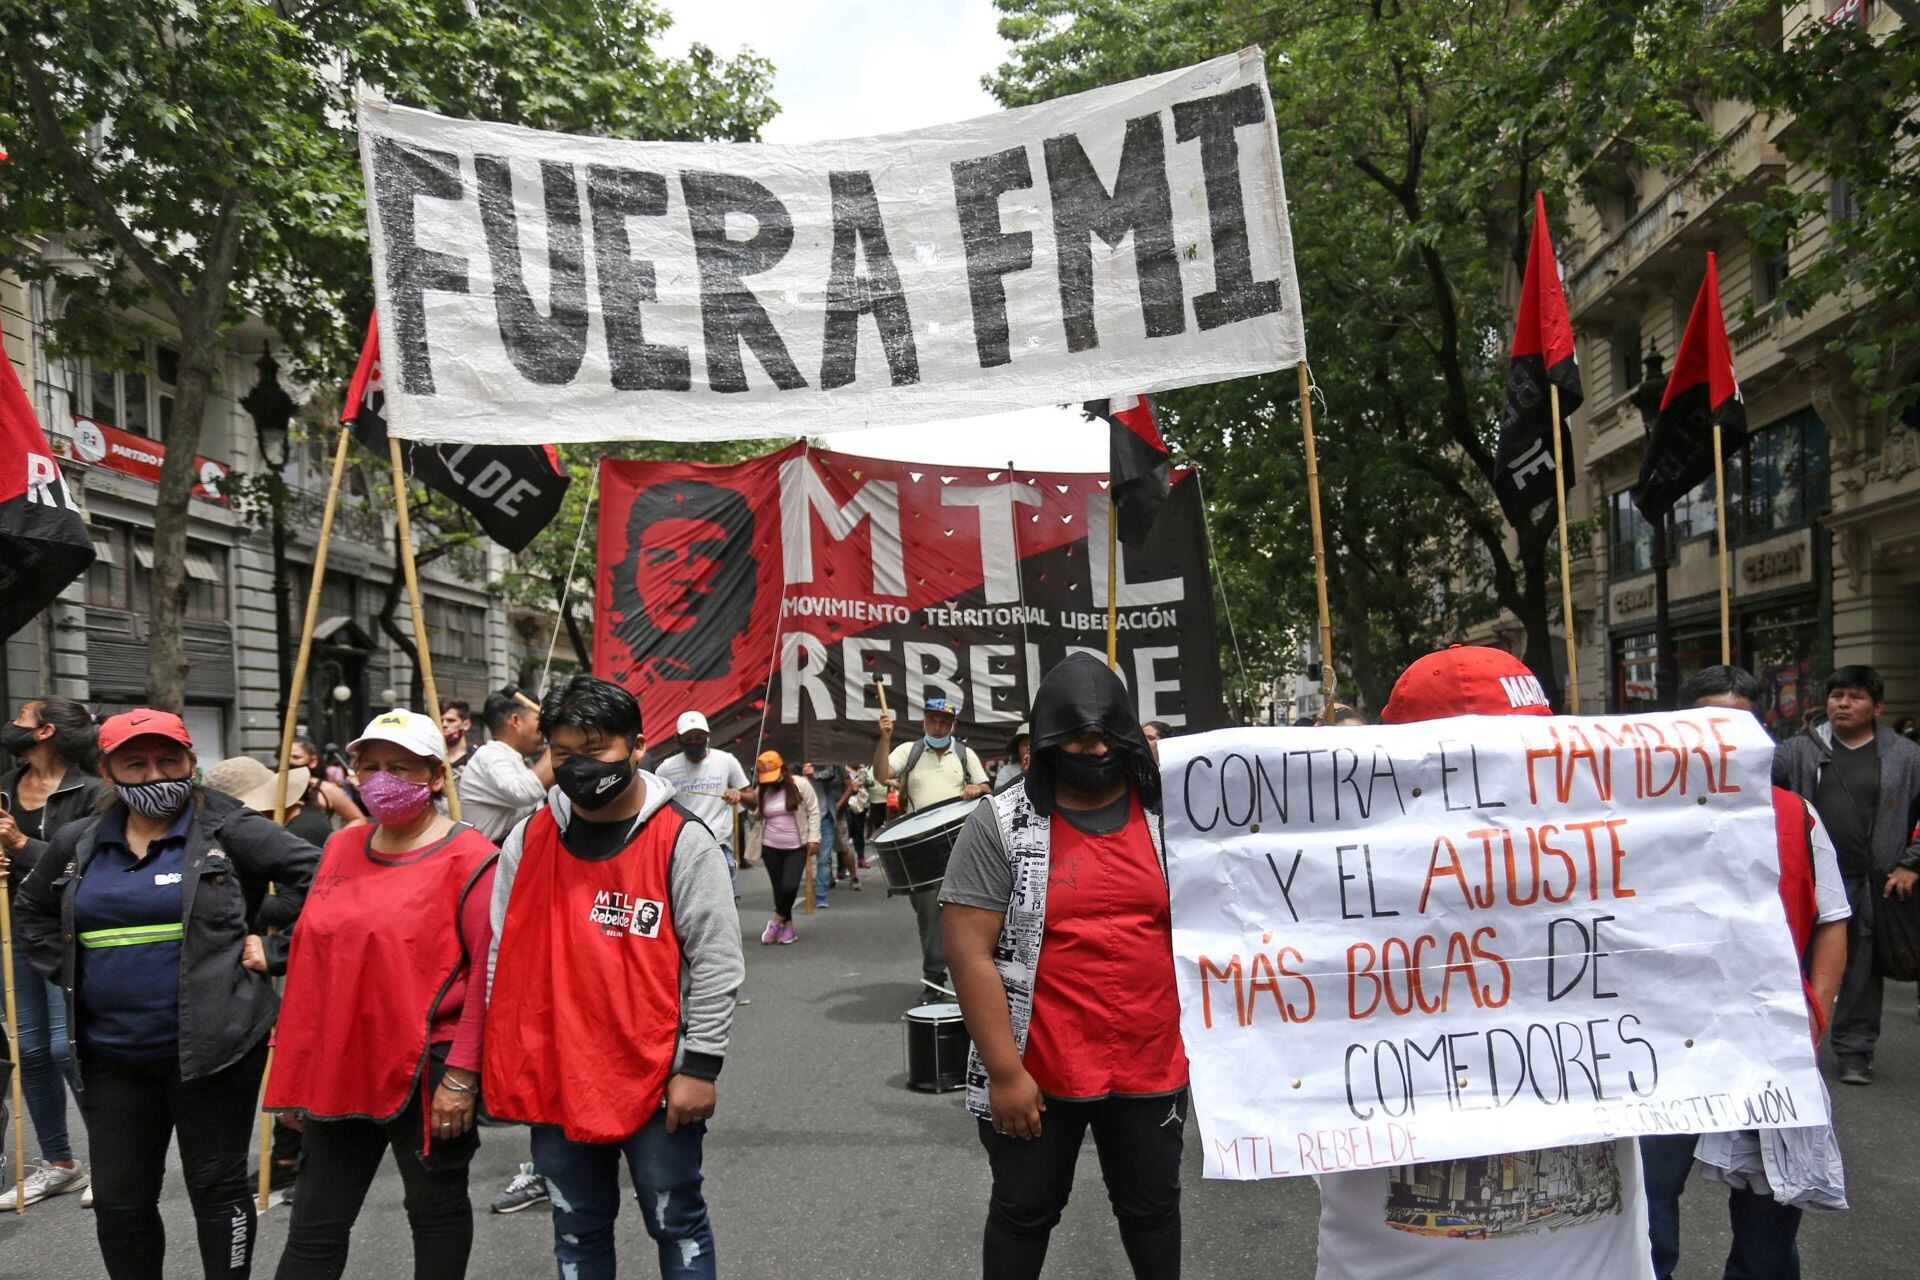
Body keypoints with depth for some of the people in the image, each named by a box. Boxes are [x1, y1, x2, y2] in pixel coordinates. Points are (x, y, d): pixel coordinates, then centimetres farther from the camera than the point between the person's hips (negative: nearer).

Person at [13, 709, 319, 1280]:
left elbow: (314, 874, -10)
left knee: (217, 1188, 7)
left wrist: (273, 947, -10)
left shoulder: (227, 830, -6)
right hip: (111, 1055, 5)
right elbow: (33, 910, 26)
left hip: (212, 1048, -4)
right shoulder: (77, 845, 9)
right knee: (118, 1201, 12)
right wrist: (66, 970, 13)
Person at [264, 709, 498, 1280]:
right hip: (338, 1069, 6)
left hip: (427, 1074, -6)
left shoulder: (469, 858, -11)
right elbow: (313, 963, 15)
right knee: (314, 1223, 11)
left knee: (436, 1208, 12)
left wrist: (461, 1075, -17)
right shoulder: (341, 849, 9)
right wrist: (296, 1069, 14)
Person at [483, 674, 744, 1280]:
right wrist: (506, 1060, 9)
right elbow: (502, 956, 10)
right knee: (577, 1230, 18)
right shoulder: (528, 839, 3)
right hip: (553, 1079, 4)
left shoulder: (683, 841, -9)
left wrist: (699, 1065, -10)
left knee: (677, 1224, 11)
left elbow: (716, 962, -9)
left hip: (656, 1082, -4)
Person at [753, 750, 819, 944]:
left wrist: (813, 838, -7)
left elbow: (813, 811, -3)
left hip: (797, 848, -3)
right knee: (779, 888, 6)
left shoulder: (799, 785, -8)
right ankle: (788, 927, 19)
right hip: (771, 848, 4)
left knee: (789, 887, -17)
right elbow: (756, 816, 17)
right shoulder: (762, 791, 4)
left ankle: (776, 920, 6)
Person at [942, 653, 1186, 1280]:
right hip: (1038, 1074, -2)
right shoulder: (1000, 824, -9)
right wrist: (1005, 1072, -14)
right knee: (1024, 1212, 16)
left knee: (1153, 1207, 19)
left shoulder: (1167, 814, 1)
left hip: (1151, 1066, 3)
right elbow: (969, 951, -12)